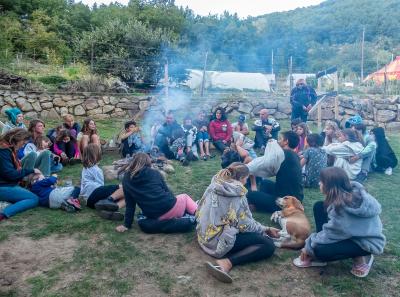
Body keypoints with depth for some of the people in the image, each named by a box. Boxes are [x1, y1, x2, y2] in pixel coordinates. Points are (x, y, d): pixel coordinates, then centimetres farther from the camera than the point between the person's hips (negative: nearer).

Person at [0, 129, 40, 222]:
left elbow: (14, 169, 19)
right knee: (34, 199, -18)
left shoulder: (8, 149, 13)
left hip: (8, 184, 10)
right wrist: (31, 171, -12)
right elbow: (10, 174, -21)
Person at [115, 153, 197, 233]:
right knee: (185, 197, 30)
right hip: (170, 207, -2)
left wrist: (127, 224, 19)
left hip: (154, 217, 2)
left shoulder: (126, 179, 8)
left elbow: (129, 204, 10)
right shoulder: (154, 173, 5)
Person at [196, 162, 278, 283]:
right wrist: (266, 230, 7)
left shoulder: (214, 185, 4)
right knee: (269, 245, -8)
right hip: (219, 241, -8)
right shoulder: (237, 195, -15)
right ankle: (226, 262, -20)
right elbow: (246, 225, -12)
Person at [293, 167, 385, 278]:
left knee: (320, 250, -23)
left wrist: (309, 246, -6)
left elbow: (329, 234, -22)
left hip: (368, 243, -9)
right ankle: (318, 256, 4)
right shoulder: (353, 190, -10)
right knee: (319, 207, -5)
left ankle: (361, 257, 0)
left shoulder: (343, 208, -34)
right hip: (356, 231, 9)